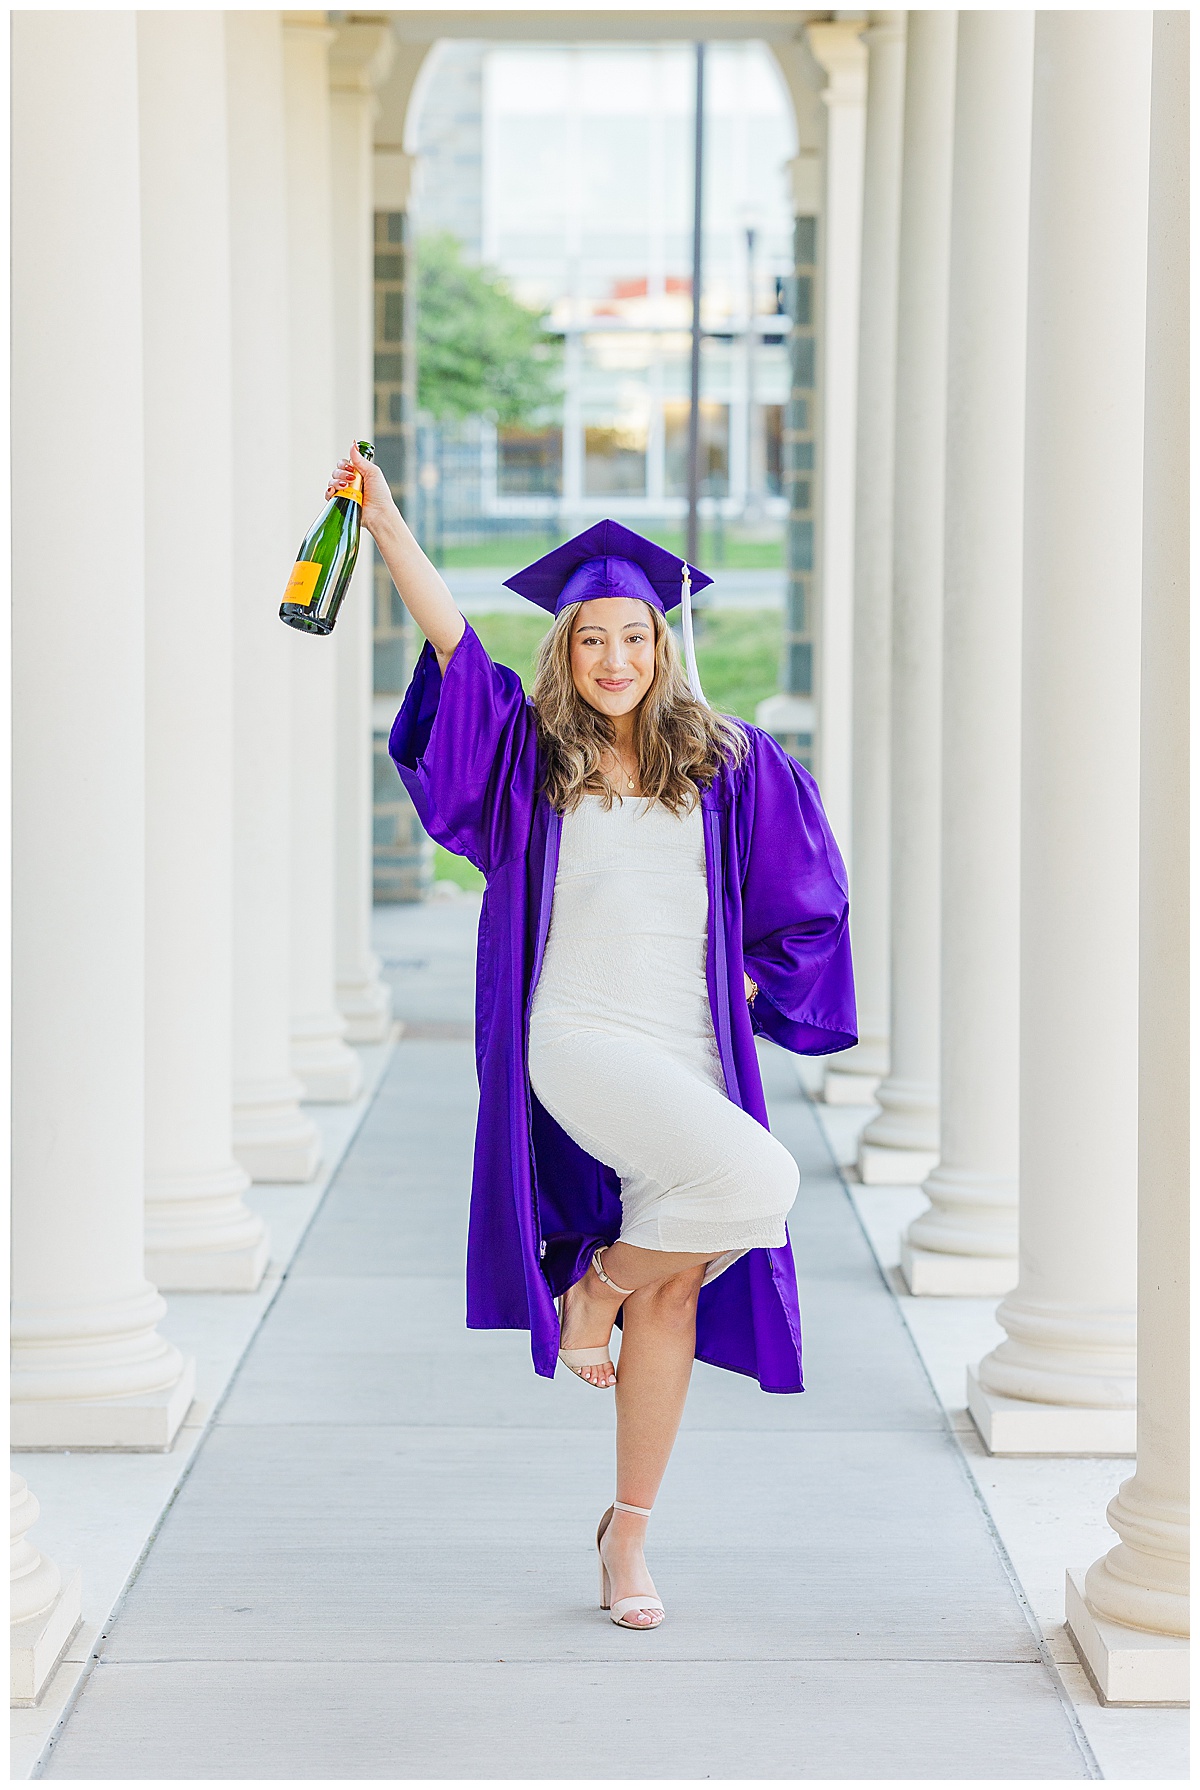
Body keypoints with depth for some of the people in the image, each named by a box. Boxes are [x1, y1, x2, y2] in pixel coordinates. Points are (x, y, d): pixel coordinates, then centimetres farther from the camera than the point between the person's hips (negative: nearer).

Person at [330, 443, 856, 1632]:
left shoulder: (727, 766, 7)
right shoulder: (531, 751, 4)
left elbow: (805, 894, 15)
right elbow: (452, 644, -8)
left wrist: (748, 990, 5)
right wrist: (387, 527, -19)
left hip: (690, 1055, 3)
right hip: (576, 1043, -3)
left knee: (671, 1297, 3)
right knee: (757, 1183, -28)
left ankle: (628, 1536, 18)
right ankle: (593, 1288, 1)